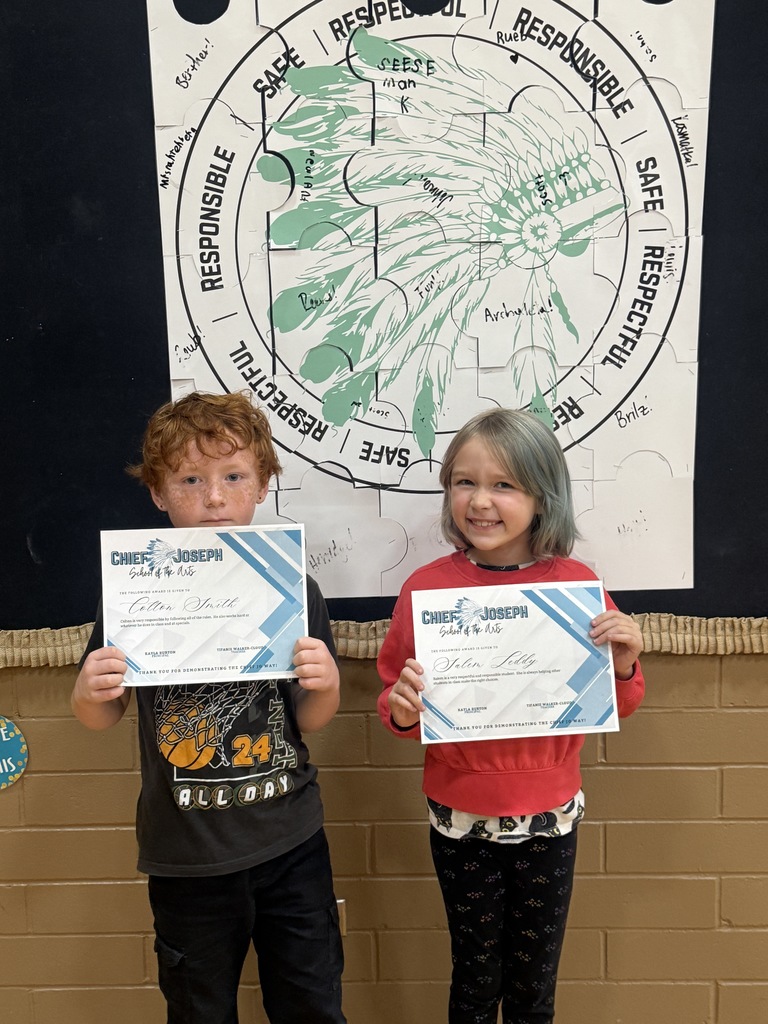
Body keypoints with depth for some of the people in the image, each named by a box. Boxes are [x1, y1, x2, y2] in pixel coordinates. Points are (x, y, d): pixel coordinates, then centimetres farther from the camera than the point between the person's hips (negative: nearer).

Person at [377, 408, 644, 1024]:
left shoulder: (576, 584, -9)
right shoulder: (426, 588, -11)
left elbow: (612, 708, 1)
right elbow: (395, 700, -1)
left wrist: (624, 663, -18)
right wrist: (401, 709, -22)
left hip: (549, 818, 1)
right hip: (460, 818, 0)